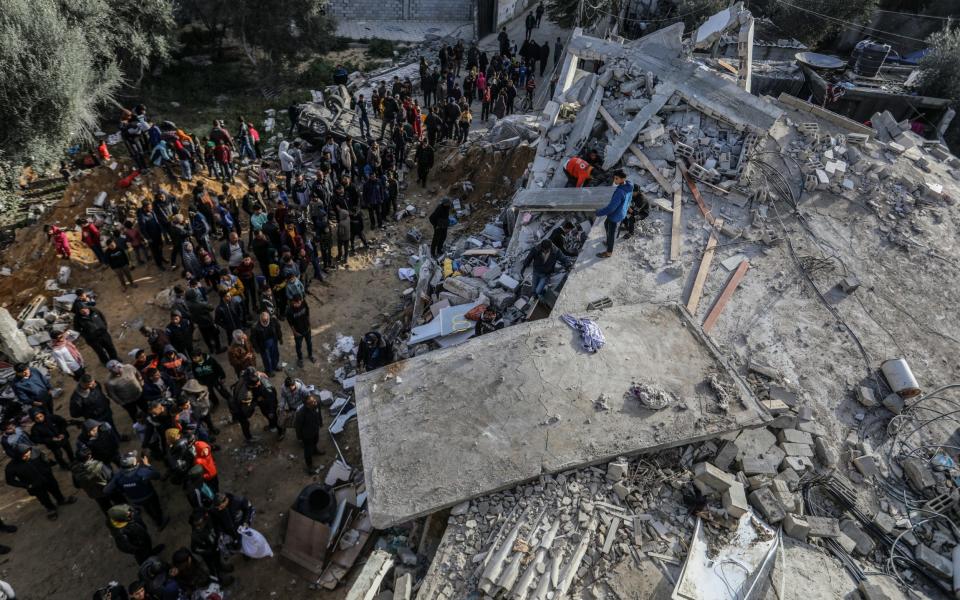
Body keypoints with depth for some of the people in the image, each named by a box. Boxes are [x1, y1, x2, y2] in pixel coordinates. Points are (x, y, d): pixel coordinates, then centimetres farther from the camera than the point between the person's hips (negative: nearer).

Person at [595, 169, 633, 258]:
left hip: (615, 216, -9)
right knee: (606, 224, 32)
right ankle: (609, 242, 52)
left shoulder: (620, 192, -37)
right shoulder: (629, 187, -10)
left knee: (611, 233, 13)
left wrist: (599, 213, -18)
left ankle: (609, 252, 34)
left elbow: (611, 207, -32)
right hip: (621, 213, 9)